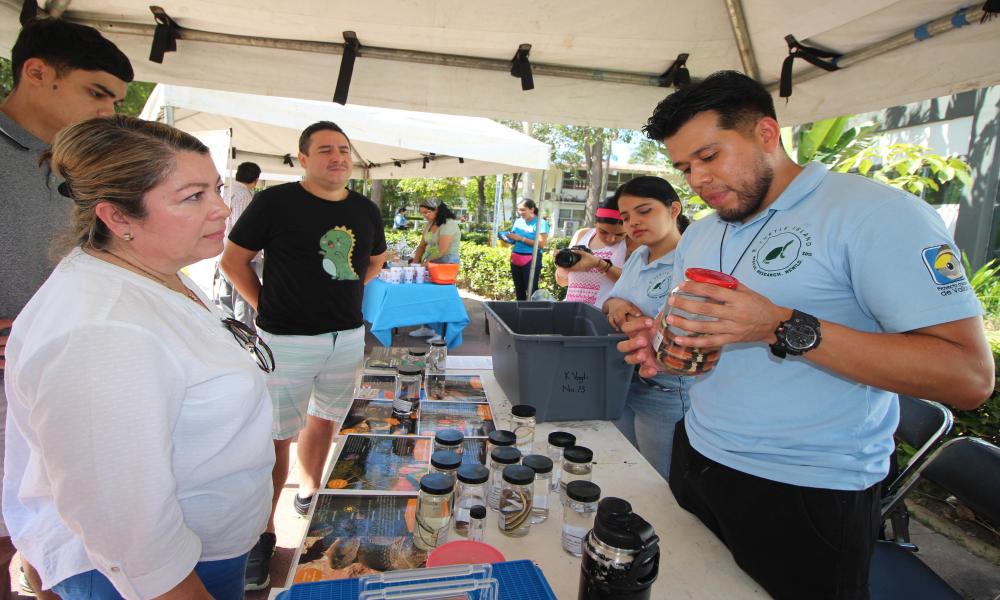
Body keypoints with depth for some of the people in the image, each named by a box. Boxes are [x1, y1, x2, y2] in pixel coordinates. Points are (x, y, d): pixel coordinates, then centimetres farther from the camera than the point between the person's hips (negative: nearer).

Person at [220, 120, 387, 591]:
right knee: (276, 438, 3)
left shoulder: (366, 210, 6)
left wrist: (346, 295, 11)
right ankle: (263, 532, 20)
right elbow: (233, 260, -2)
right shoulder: (275, 201, -9)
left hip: (348, 337, 5)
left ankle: (308, 495, 41)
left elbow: (375, 261, 22)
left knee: (323, 421, 19)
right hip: (286, 340, -4)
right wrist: (267, 305, -5)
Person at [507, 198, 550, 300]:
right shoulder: (518, 221, 11)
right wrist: (508, 237, -6)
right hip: (515, 258, 6)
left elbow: (541, 244, -16)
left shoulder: (541, 223, -7)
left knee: (532, 289, -7)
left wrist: (521, 238, -18)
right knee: (519, 289, 12)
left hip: (531, 260, -6)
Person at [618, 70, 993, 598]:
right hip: (696, 460, 7)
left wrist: (785, 329, -30)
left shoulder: (874, 212, -15)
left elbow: (970, 376, -21)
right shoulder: (697, 236, 8)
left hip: (807, 495, -6)